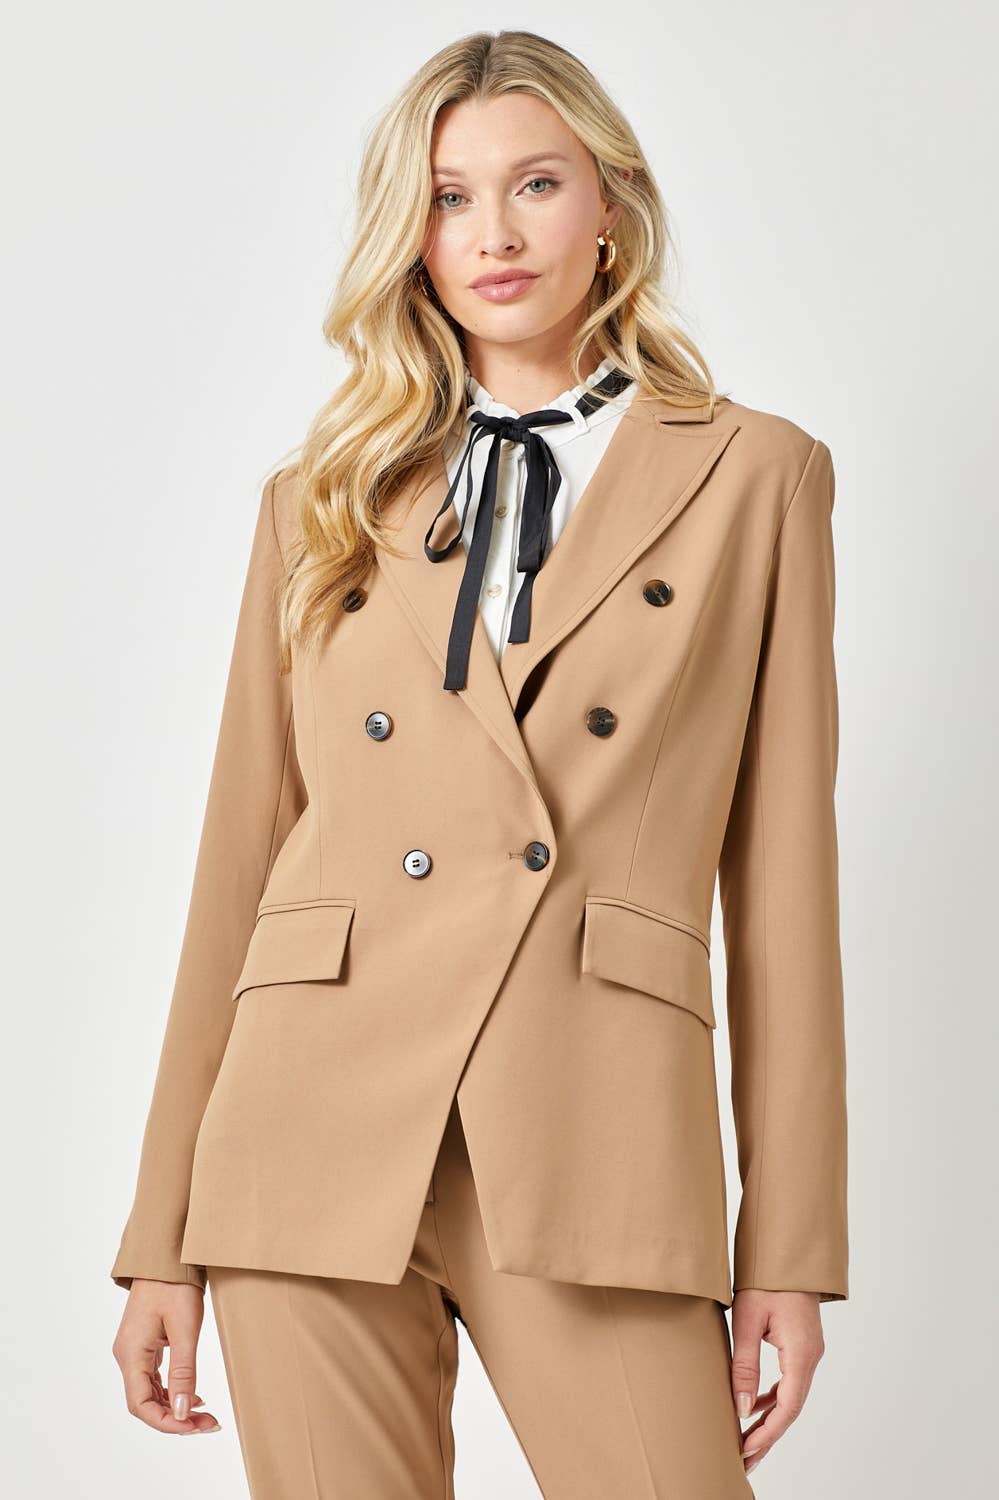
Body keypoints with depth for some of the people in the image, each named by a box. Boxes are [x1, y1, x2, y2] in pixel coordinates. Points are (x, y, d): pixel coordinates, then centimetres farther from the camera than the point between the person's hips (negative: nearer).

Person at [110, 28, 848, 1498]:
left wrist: (789, 1251, 1)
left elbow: (781, 874, 5)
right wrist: (165, 1241, 7)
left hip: (592, 1146, -1)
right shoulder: (323, 500, 13)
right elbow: (241, 859, 11)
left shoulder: (753, 477, 8)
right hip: (320, 1120, 2)